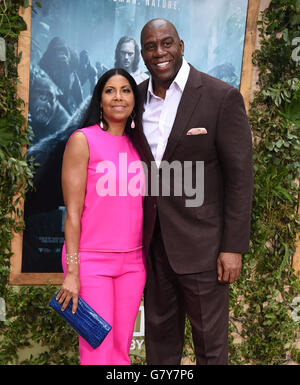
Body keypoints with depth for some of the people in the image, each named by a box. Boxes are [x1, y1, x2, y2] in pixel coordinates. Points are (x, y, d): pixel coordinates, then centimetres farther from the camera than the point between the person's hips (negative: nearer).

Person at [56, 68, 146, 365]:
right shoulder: (83, 140, -4)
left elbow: (142, 205, 13)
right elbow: (73, 210, -7)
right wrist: (71, 271, -11)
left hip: (133, 261, 5)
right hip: (91, 261, -4)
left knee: (121, 349, 9)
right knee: (98, 353, -1)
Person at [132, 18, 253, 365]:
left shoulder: (222, 97, -10)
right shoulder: (137, 99, 5)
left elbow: (240, 176, -10)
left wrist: (234, 247, -12)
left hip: (201, 243, -4)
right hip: (152, 242, 5)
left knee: (210, 343, 8)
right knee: (159, 335, 17)